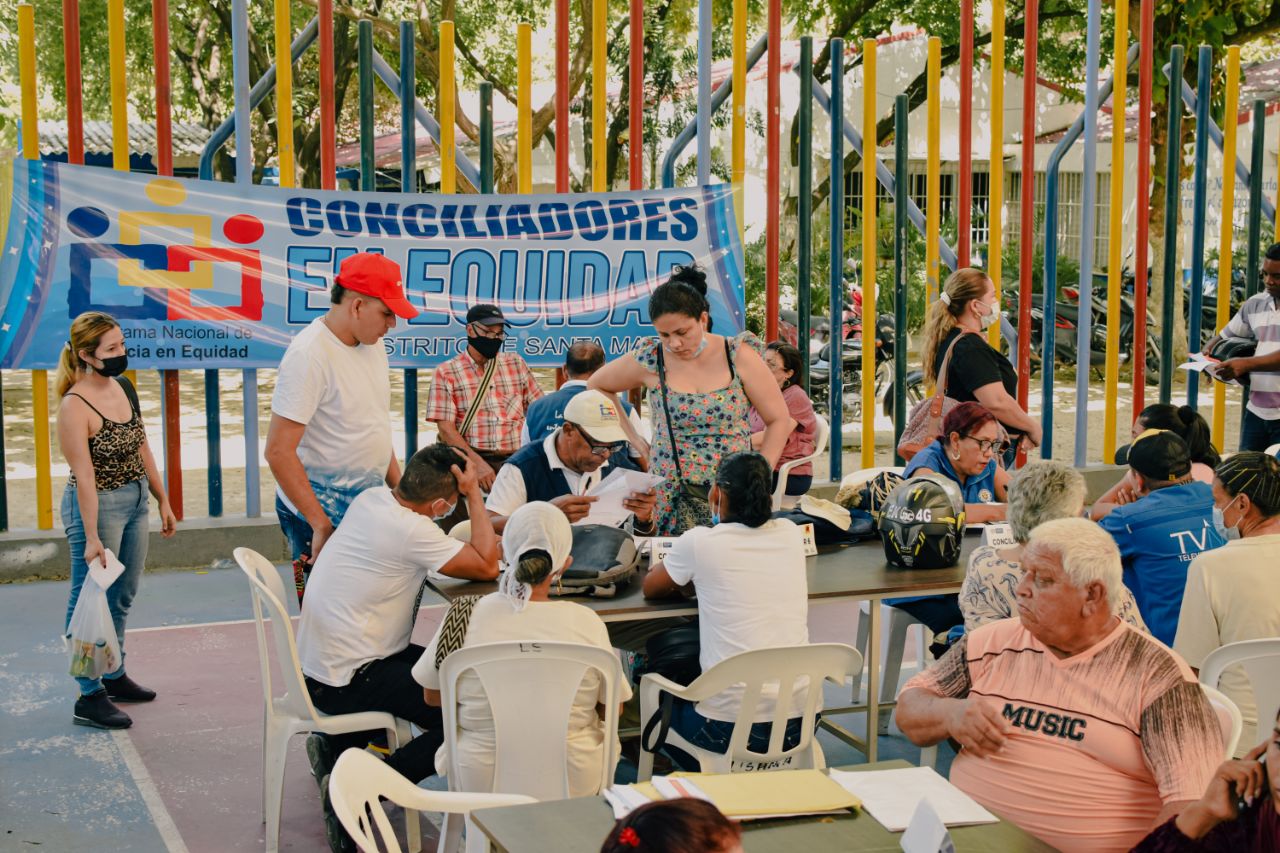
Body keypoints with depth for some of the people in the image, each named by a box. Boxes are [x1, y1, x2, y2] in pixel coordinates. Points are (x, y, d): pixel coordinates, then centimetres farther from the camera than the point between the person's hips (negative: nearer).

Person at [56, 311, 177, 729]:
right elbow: (84, 476, -22)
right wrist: (91, 538, -23)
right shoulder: (75, 406, -19)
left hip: (136, 502, 8)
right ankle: (89, 697, 7)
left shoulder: (124, 387, 4)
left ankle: (115, 676, 33)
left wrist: (163, 501, 15)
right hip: (98, 506, -8)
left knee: (121, 598, 18)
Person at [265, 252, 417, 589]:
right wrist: (321, 525, -20)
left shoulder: (372, 344, 7)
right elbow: (278, 451, -21)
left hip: (368, 504, 8)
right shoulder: (309, 355, -18)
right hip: (321, 512, -8)